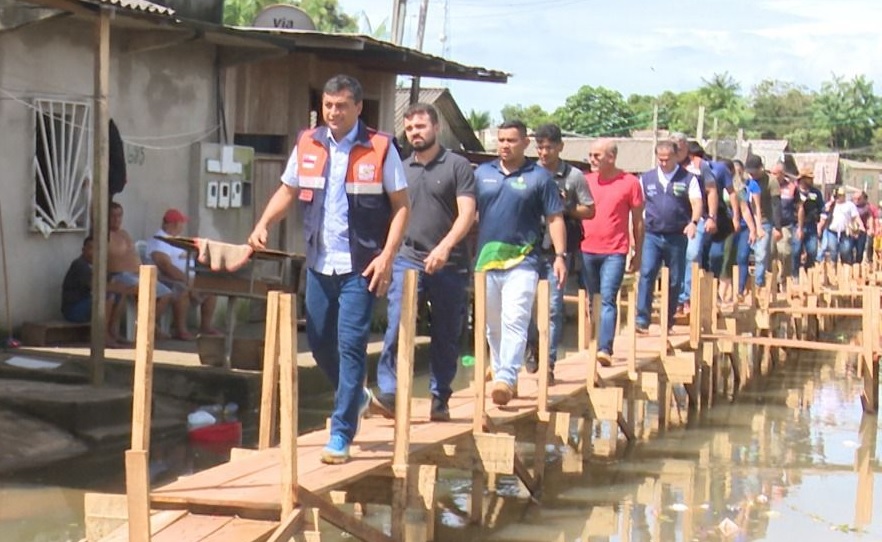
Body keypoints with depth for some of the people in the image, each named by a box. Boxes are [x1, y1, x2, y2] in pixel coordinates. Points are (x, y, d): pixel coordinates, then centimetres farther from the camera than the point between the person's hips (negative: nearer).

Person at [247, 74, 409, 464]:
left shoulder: (380, 149, -6)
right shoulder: (308, 145, 6)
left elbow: (401, 206, -3)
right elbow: (288, 191, 16)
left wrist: (387, 255, -13)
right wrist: (263, 225, -2)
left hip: (360, 267, -5)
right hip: (319, 264, 5)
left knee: (350, 346, -9)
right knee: (319, 342, 13)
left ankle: (341, 435, -4)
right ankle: (356, 398, 40)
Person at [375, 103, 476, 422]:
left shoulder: (457, 166, 0)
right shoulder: (401, 169, 13)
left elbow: (467, 213, -8)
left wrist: (444, 246, -22)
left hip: (449, 264, -2)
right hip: (407, 259, 2)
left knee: (446, 336, 6)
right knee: (397, 324, -16)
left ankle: (440, 399, 16)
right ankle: (388, 390, -18)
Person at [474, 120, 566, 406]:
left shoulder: (539, 177, 2)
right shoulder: (482, 173, 11)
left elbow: (555, 219, 3)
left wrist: (560, 256, -6)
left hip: (522, 262, -4)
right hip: (486, 260, 4)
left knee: (514, 322, -16)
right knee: (492, 326, 12)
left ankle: (507, 379, -24)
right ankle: (499, 375, 24)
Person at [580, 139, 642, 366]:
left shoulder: (629, 183, -1)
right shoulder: (586, 181, 7)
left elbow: (638, 221, 5)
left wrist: (637, 254, 5)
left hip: (614, 252, -4)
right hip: (587, 250, 4)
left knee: (608, 299, -13)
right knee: (593, 301, 11)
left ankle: (605, 349, -20)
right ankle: (593, 346, 20)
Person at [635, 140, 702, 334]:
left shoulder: (688, 179, 2)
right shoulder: (647, 179, 9)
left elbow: (697, 203, -8)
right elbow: (638, 206, 12)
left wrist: (693, 222, -27)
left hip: (677, 237, 0)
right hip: (652, 235, 1)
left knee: (675, 279, 6)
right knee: (646, 274, -14)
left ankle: (669, 318, 20)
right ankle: (642, 319, -16)